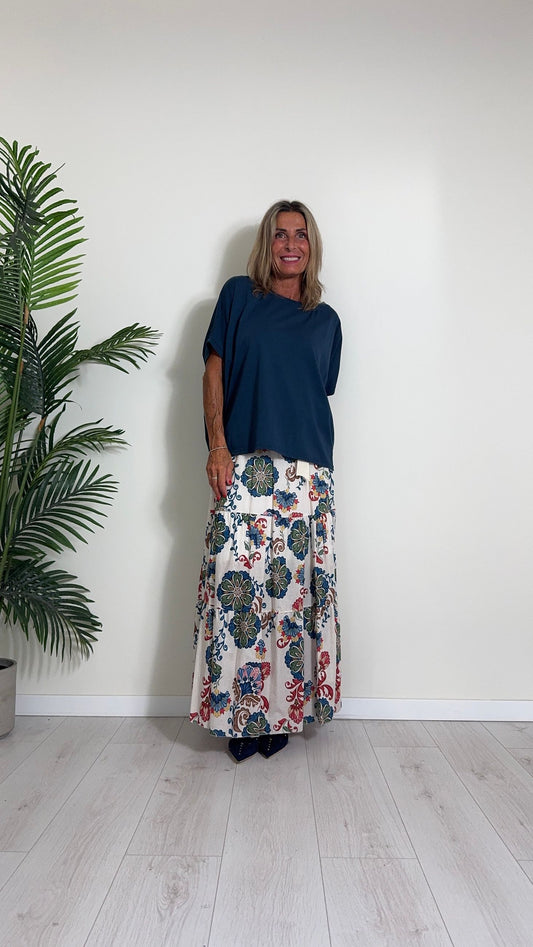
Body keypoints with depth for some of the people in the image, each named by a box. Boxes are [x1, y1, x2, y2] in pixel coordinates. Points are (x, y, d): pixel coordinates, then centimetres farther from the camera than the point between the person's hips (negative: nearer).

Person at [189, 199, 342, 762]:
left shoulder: (326, 321, 18)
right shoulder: (238, 296, 11)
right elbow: (213, 373, 5)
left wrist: (317, 456, 7)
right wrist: (217, 447, -7)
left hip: (307, 473, 2)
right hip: (242, 467, -2)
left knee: (295, 586, 1)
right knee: (237, 586, -6)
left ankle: (281, 711, 15)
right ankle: (239, 712, 9)